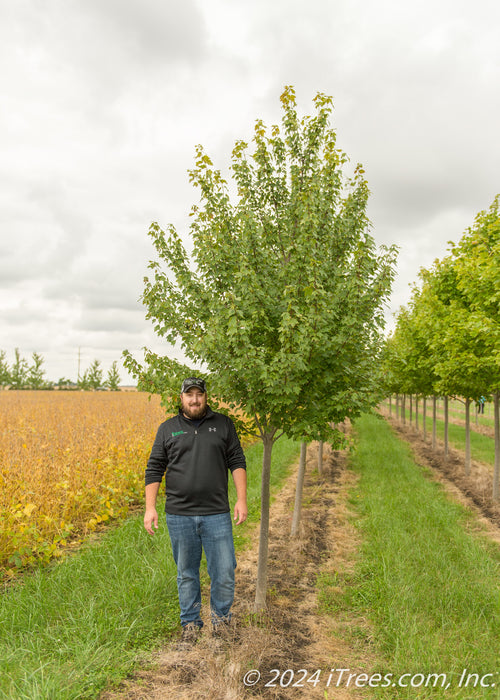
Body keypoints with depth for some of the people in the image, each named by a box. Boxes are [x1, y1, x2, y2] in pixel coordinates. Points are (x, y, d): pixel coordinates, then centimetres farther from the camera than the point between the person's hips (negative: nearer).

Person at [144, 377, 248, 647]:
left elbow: (237, 462, 4)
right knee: (186, 574, 12)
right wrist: (150, 508, -3)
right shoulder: (167, 429, 5)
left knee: (224, 571, 4)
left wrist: (242, 499, -5)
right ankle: (190, 623, 30)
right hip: (179, 515, 0)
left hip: (216, 514, 0)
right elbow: (154, 469, 5)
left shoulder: (223, 424, 5)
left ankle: (221, 616, 31)